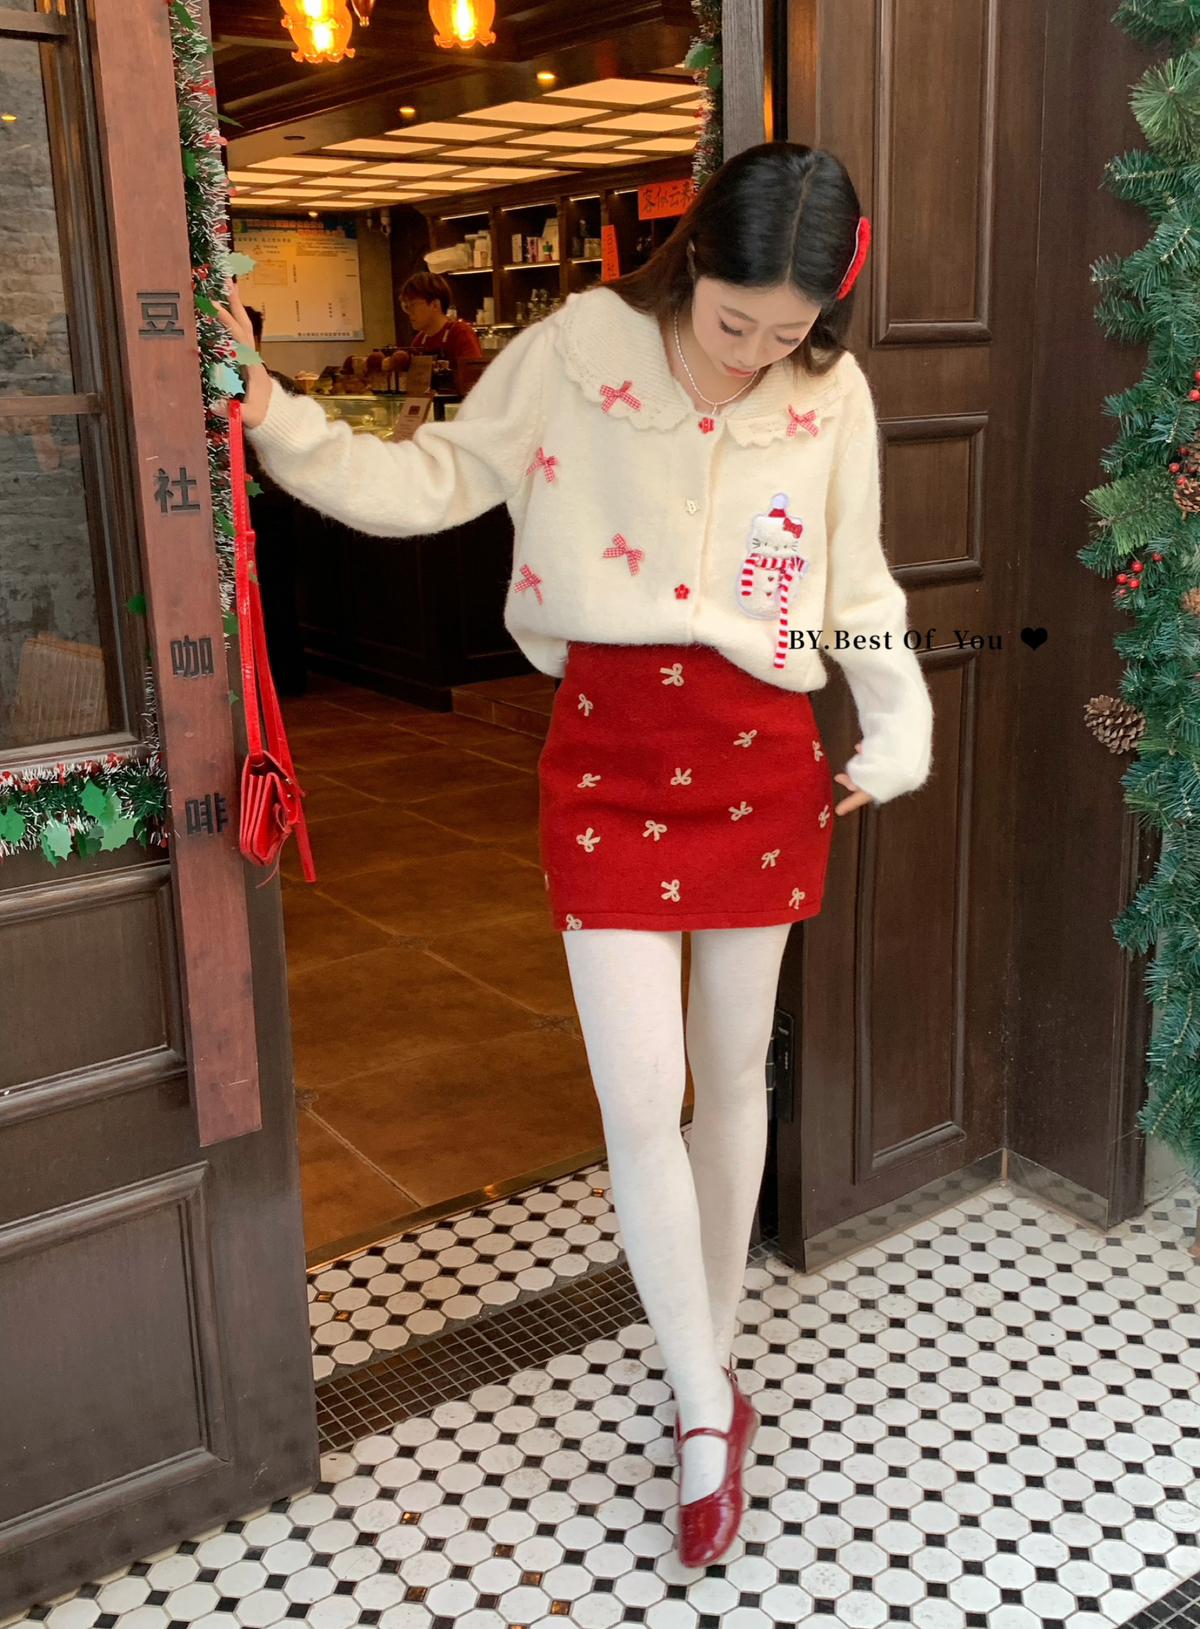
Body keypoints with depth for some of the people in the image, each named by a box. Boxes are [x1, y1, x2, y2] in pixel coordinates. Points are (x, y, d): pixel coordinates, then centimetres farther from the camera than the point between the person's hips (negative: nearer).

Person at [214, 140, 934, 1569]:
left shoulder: (833, 394, 2)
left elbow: (856, 584, 12)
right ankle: (707, 1412, 15)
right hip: (608, 753, -2)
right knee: (639, 1104, -5)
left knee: (734, 1077, 13)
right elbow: (431, 484, -1)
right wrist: (275, 420, -12)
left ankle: (711, 1348, 36)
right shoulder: (579, 348, -4)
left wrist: (898, 732, 14)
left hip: (761, 754, 2)